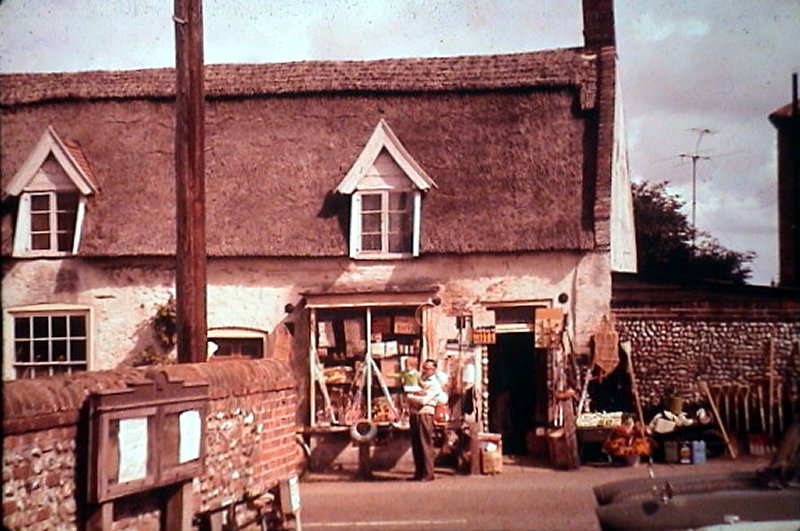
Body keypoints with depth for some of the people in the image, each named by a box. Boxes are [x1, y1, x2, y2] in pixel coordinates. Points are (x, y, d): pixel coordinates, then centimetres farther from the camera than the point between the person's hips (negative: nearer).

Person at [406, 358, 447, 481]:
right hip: (414, 414, 7)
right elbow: (410, 397, 11)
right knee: (416, 445, 8)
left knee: (425, 445, -7)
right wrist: (417, 394, -9)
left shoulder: (434, 384, -3)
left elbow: (423, 400, -14)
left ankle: (428, 474, -4)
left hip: (425, 415, -7)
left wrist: (411, 396, -3)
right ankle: (419, 473, 15)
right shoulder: (420, 381, 21)